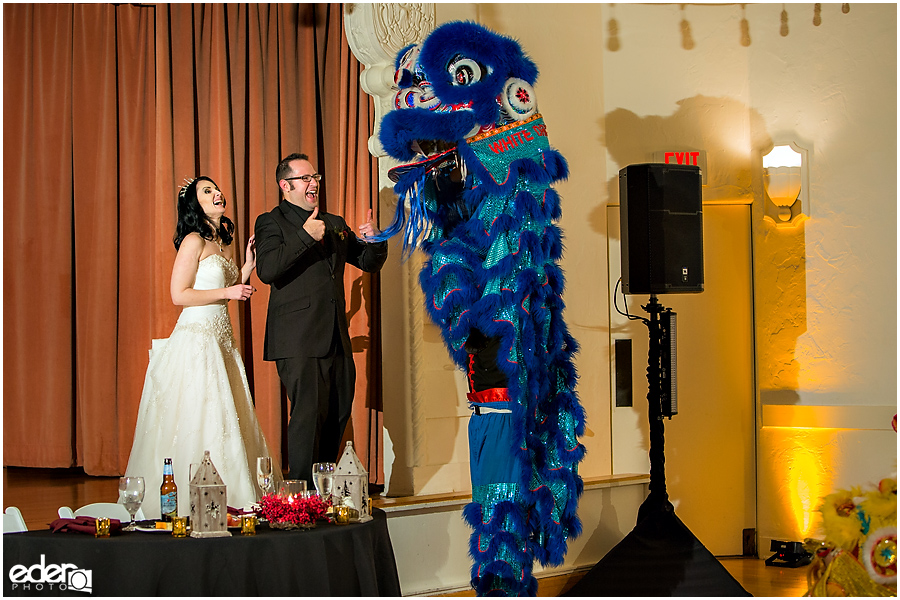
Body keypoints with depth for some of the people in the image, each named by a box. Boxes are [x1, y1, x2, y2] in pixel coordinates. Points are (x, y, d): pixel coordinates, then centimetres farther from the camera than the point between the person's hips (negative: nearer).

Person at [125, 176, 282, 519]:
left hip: (221, 339, 8)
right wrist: (227, 292, -14)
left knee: (224, 419, 7)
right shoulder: (194, 241, -8)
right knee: (199, 420, -8)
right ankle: (193, 504, -4)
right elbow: (179, 295, -13)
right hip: (196, 337, -8)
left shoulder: (224, 241, 16)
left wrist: (248, 266, 8)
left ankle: (230, 497, 12)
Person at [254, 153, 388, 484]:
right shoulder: (271, 222, 2)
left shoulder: (335, 224, 21)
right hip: (298, 341, -7)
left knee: (338, 414, 8)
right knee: (308, 416, -11)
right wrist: (305, 236, -20)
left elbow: (369, 262, 23)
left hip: (336, 339, 7)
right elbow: (266, 270, -15)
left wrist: (375, 241, 1)